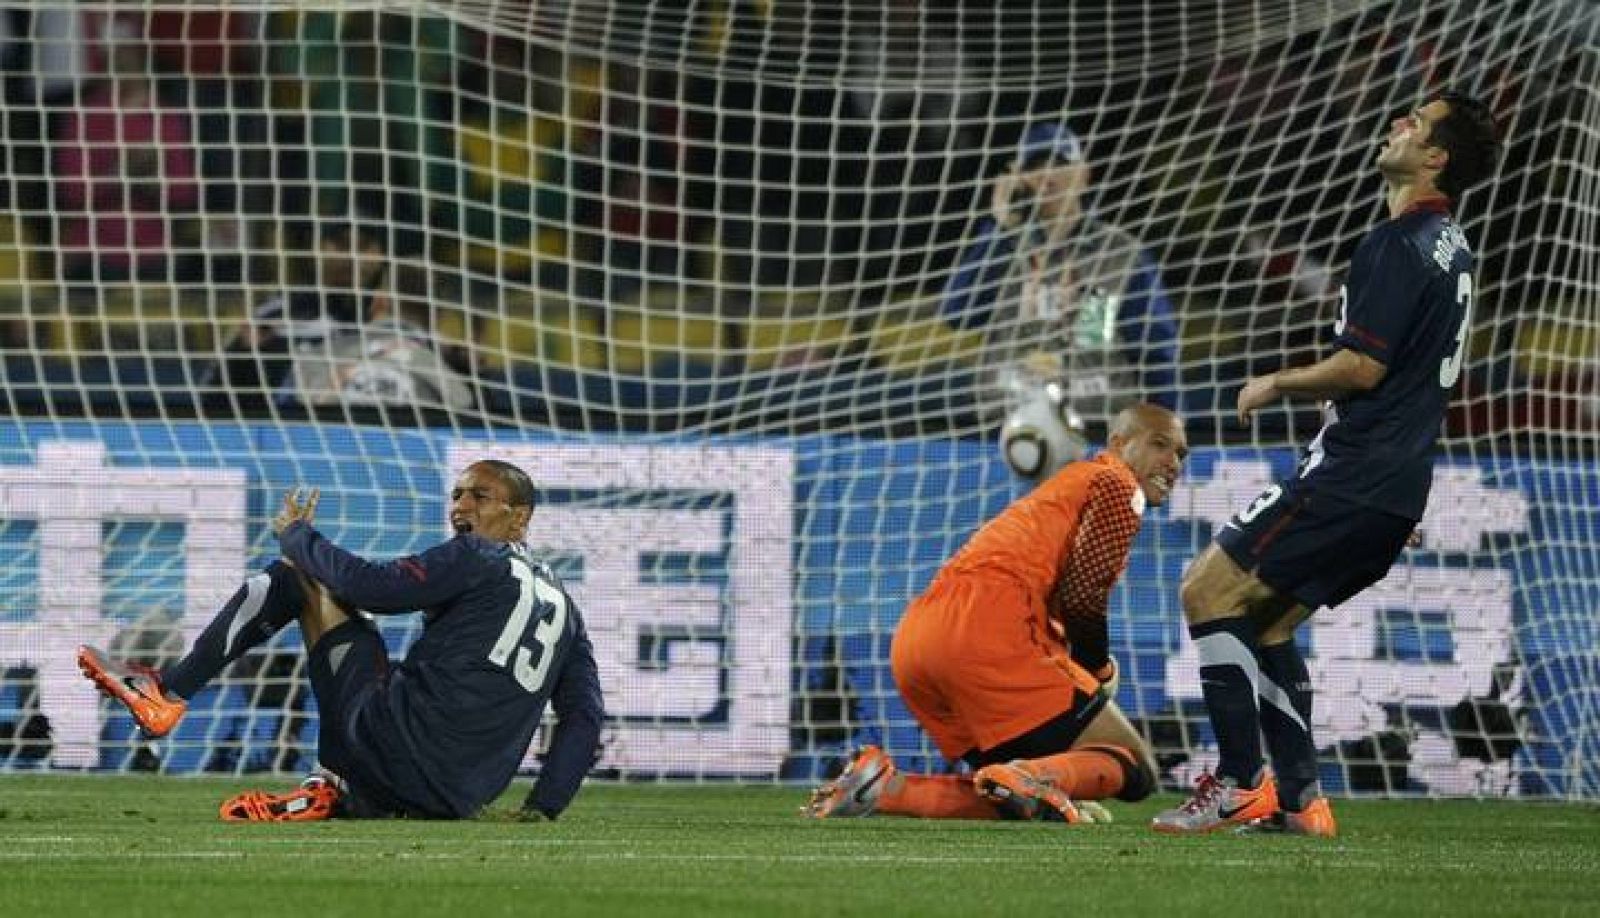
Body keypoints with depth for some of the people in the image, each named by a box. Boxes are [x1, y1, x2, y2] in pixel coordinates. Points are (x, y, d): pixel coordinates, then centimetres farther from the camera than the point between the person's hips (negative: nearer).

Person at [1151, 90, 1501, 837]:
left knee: (1209, 591, -8)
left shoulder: (1397, 246, -15)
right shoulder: (1450, 248, 16)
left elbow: (1362, 367, -20)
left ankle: (1239, 786, -12)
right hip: (1399, 482, 10)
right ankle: (1298, 799, 12)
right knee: (1266, 620, 17)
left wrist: (1275, 385, -5)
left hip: (1354, 475, -10)